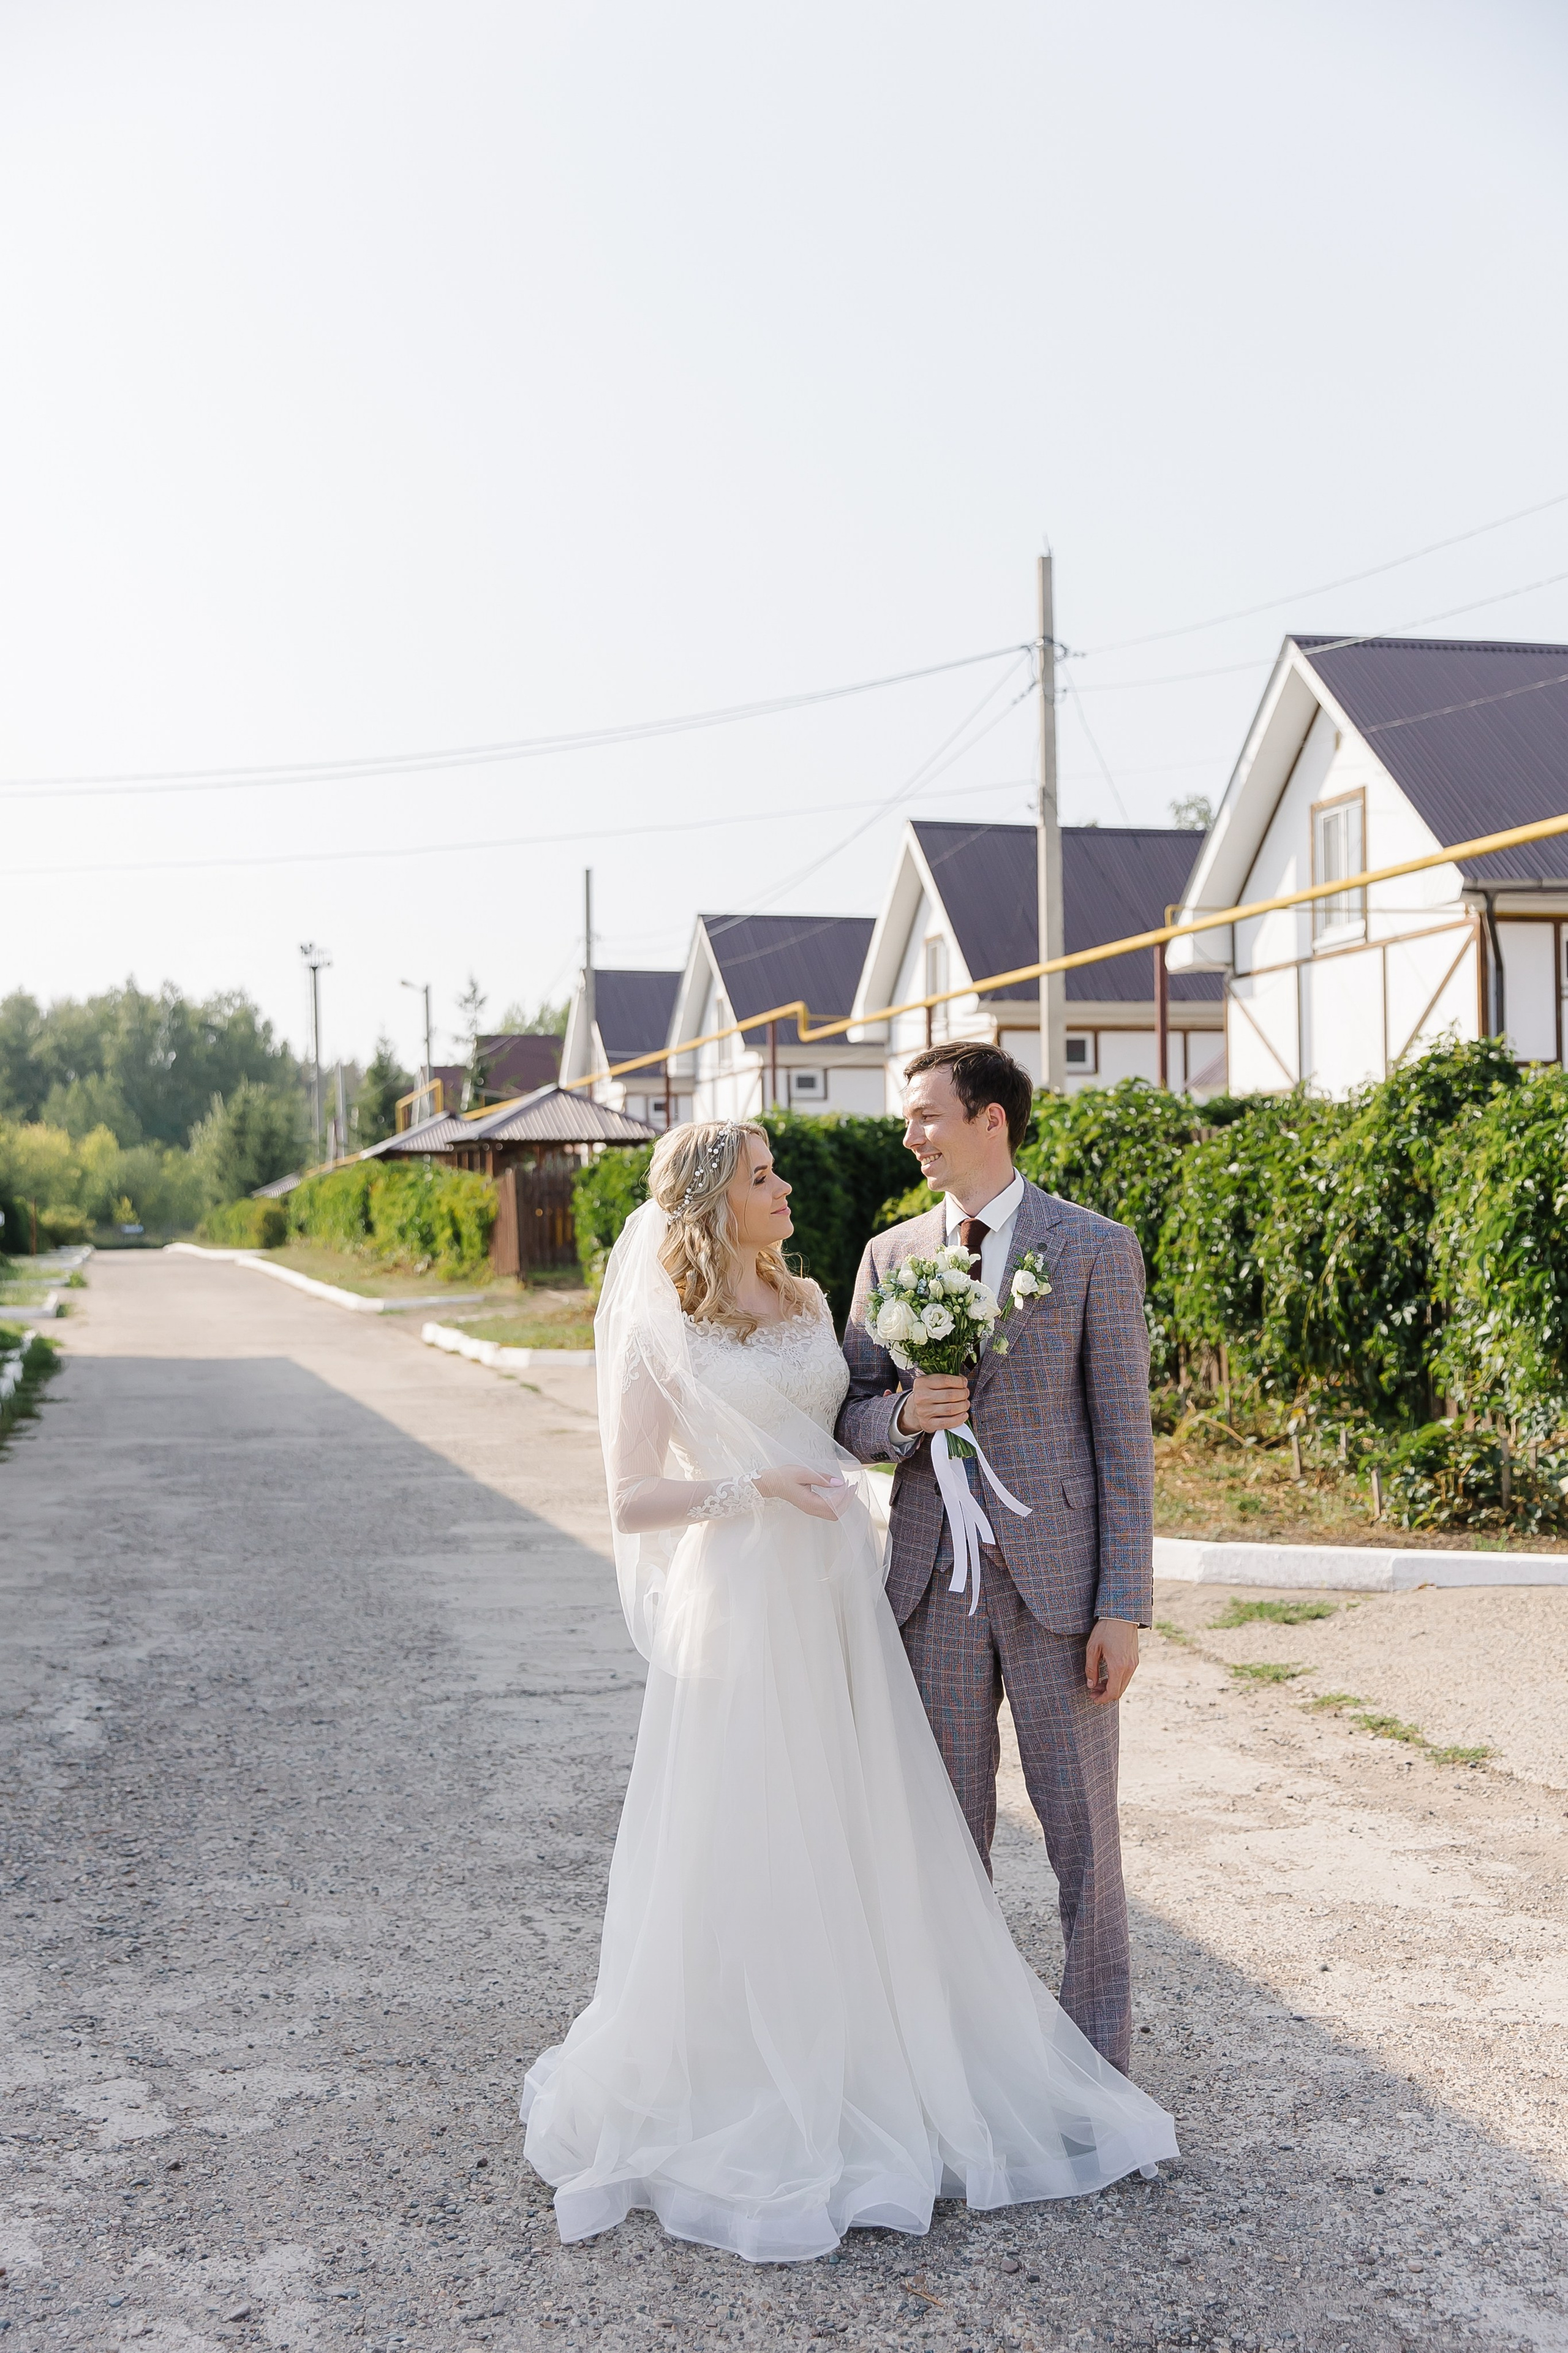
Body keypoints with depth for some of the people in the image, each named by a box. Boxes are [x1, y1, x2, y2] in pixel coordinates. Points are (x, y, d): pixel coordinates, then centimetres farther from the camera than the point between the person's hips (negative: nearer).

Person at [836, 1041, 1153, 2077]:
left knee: (1081, 1821, 6)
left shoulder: (1097, 1250, -4)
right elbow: (852, 1418, 10)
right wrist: (903, 1415, -14)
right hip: (934, 1581, 3)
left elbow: (1124, 1434, -6)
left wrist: (1125, 1607, -10)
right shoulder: (890, 1256, 7)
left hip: (1057, 1577, -3)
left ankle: (1098, 2051, 21)